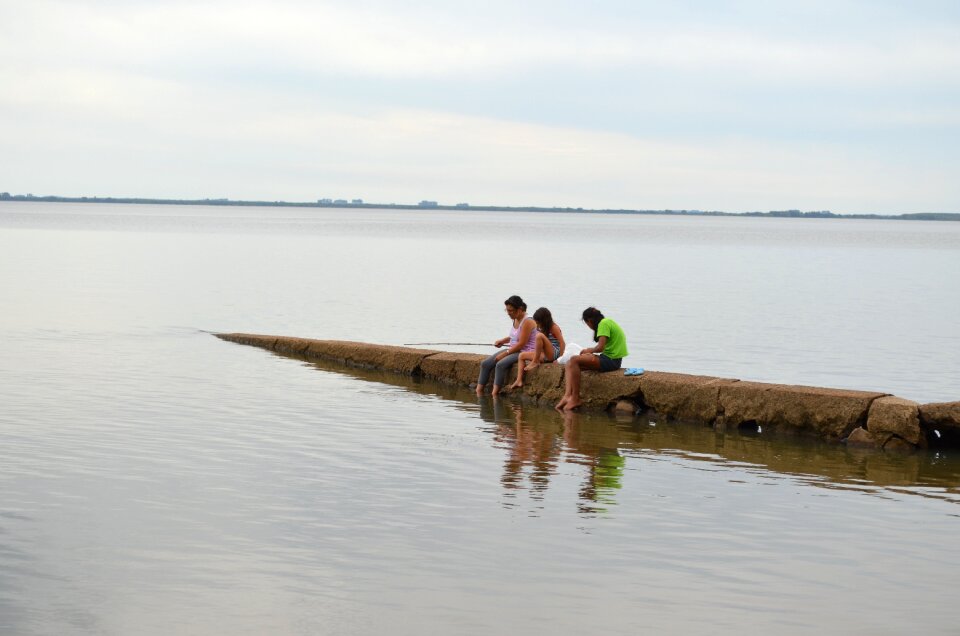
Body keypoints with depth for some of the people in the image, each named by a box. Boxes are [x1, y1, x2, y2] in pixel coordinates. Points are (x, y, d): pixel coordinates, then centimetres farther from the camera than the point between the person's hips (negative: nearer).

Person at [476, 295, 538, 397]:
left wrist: (505, 353, -18)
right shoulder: (516, 319, 10)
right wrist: (502, 341, 9)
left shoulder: (527, 322, -17)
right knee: (485, 364, -5)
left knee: (501, 364, -33)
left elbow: (521, 344, -20)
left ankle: (495, 393, -27)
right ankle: (479, 391, -5)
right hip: (514, 350, 9)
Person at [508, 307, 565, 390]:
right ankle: (519, 381, -10)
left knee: (539, 335, -29)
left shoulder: (554, 327, -8)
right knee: (522, 356, 5)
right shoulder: (543, 328, 16)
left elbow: (562, 343, -16)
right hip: (545, 355, 9)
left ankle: (535, 362, -17)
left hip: (554, 354, -9)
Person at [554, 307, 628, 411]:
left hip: (611, 360, -10)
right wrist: (590, 350, 8)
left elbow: (600, 348, -18)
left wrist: (588, 351, 0)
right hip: (610, 358, 10)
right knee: (570, 363, 0)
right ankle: (568, 395, -17)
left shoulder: (604, 323, -11)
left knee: (574, 360, -19)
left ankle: (575, 399, -16)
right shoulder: (607, 322, 19)